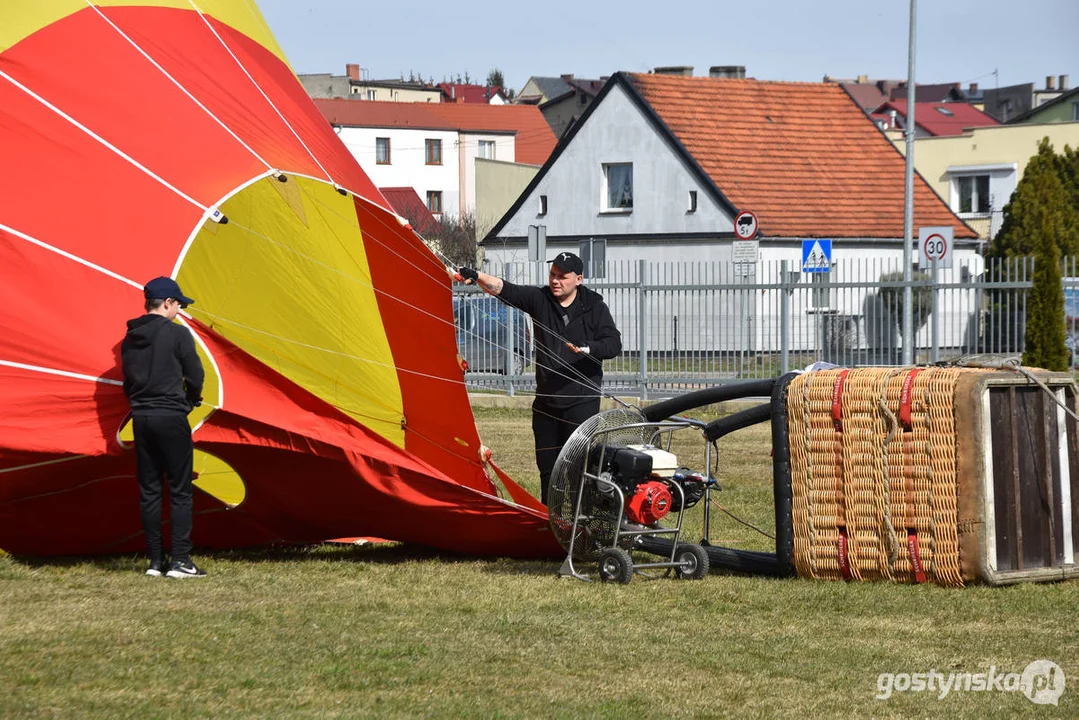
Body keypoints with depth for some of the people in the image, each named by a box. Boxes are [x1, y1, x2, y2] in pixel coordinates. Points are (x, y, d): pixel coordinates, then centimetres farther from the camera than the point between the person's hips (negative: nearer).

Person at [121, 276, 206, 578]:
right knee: (180, 491, -1)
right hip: (171, 417, -6)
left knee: (149, 491, 9)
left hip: (141, 418, 6)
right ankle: (180, 561, -4)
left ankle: (155, 561, 10)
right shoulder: (177, 333, -9)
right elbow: (195, 377, -6)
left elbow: (128, 382, 12)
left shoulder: (130, 339, 9)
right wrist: (191, 398, 14)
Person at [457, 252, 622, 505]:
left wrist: (586, 349, -26)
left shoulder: (594, 307, -1)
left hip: (581, 400, -4)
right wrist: (477, 276, -28)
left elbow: (614, 343, -7)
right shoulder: (540, 299, 3)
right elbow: (504, 289, -10)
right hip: (546, 398, 4)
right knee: (547, 465, 11)